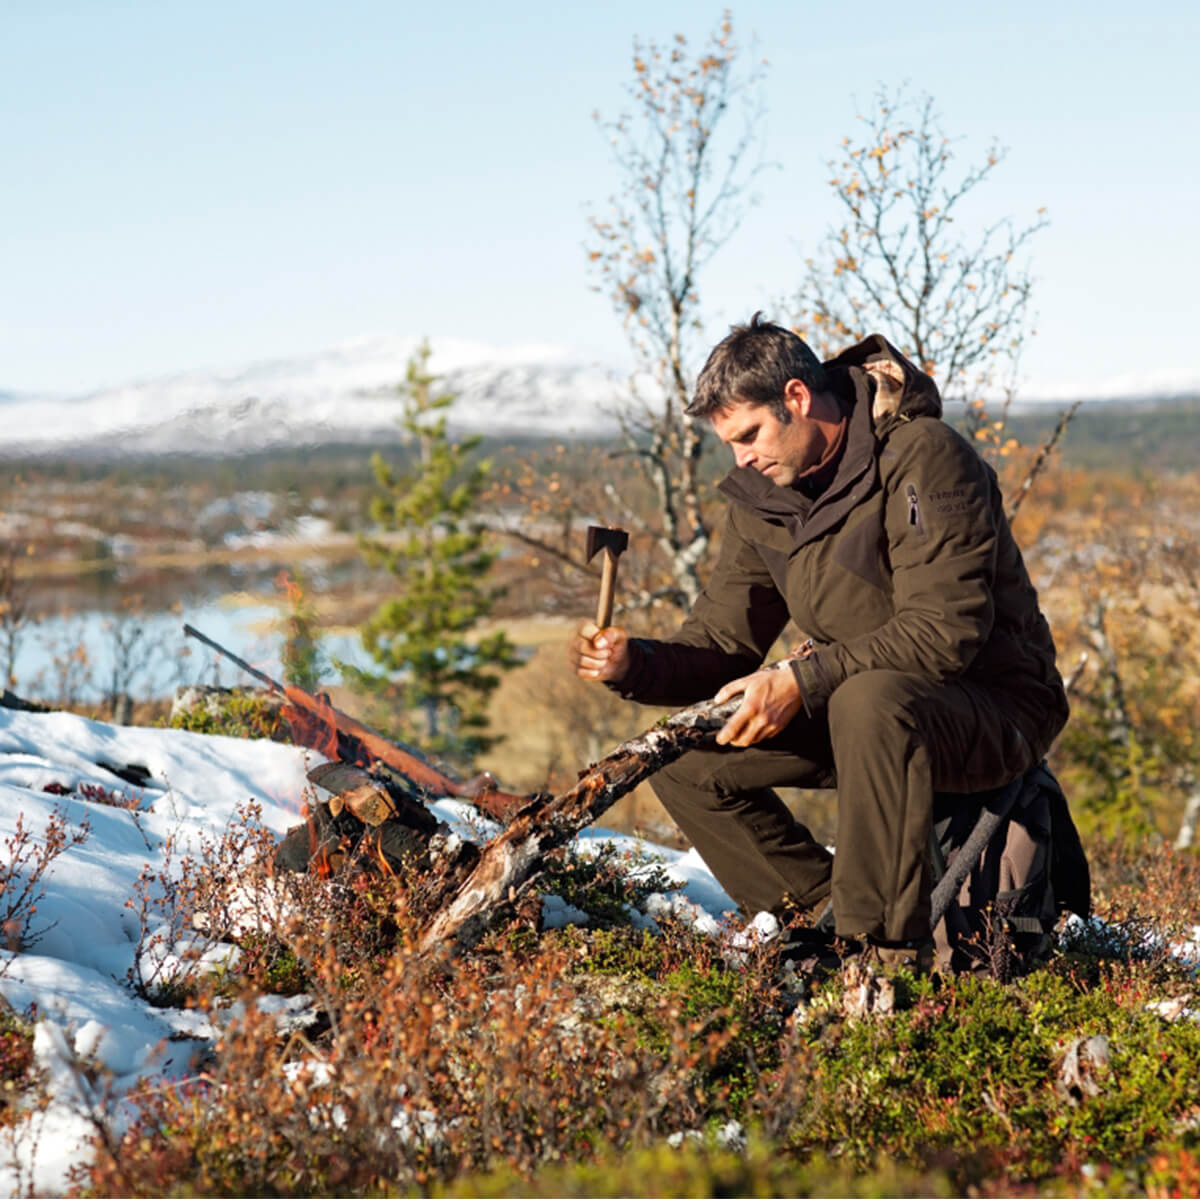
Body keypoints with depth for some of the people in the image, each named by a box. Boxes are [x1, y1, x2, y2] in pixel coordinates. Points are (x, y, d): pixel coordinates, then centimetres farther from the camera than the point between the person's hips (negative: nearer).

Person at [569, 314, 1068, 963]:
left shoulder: (924, 457, -19)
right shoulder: (760, 497, 4)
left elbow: (944, 633, -26)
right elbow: (719, 644, 4)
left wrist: (803, 681, -29)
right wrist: (633, 664, -17)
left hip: (996, 713, -7)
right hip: (858, 712, 7)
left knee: (870, 698, -40)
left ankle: (888, 949, -28)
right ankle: (821, 910, -1)